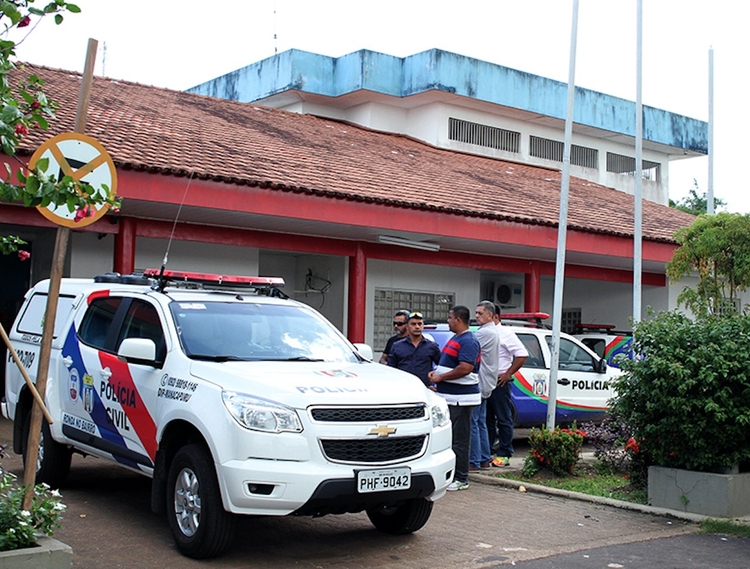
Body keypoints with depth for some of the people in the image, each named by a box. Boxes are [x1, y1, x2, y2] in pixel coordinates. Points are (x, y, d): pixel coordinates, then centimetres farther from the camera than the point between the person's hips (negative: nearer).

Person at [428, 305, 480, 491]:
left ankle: (461, 479, 0)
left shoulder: (469, 341, -15)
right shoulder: (454, 339, 18)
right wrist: (436, 373, 7)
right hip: (448, 397, 11)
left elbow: (465, 368, -25)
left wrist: (441, 377, -16)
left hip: (460, 399, -11)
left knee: (460, 439, -5)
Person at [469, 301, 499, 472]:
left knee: (472, 423, -7)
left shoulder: (484, 332, -16)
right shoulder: (493, 332, 17)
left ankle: (474, 462, -5)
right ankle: (484, 459, 20)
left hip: (479, 385, -11)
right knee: (481, 423, 15)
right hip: (485, 385, 11)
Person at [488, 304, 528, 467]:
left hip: (500, 382, -7)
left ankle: (504, 454, 4)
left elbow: (522, 355, -13)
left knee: (504, 419, 0)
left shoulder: (505, 334, -8)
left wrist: (508, 374, -14)